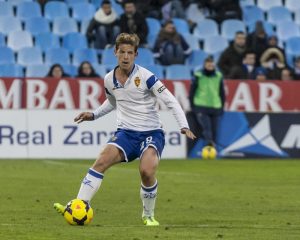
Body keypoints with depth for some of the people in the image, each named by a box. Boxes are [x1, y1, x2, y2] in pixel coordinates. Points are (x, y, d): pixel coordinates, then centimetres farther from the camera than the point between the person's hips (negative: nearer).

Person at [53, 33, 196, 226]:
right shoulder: (109, 80, 4)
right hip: (126, 132, 4)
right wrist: (94, 115, 16)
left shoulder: (145, 77, -12)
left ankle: (148, 216, -2)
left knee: (147, 171, -29)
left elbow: (171, 101, -10)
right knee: (102, 161, -22)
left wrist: (184, 126, -20)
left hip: (151, 133, -4)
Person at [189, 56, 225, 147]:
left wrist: (222, 106, 13)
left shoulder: (218, 76, 8)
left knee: (214, 129, 5)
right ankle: (209, 144, -37)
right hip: (201, 107, -3)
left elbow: (222, 92, 16)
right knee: (206, 127, -22)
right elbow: (192, 91, 3)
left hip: (215, 108, 3)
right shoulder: (198, 76, -1)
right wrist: (192, 105, -1)